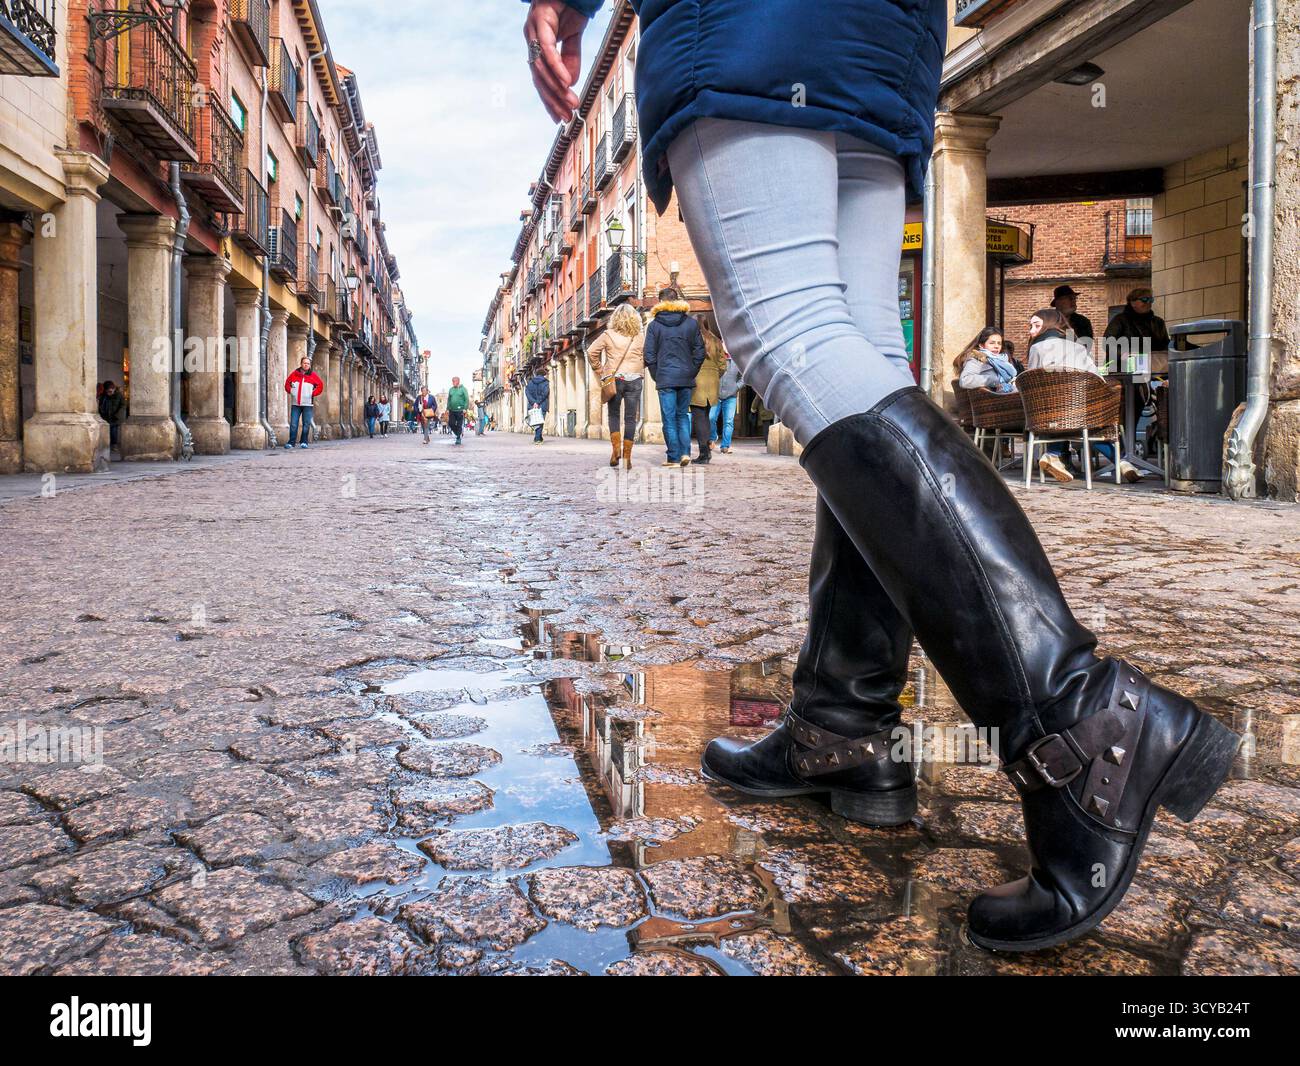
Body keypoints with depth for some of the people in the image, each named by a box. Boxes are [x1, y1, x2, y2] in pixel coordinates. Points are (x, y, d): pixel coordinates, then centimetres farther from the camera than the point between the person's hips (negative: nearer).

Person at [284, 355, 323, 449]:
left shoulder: (312, 375, 2)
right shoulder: (294, 374, 5)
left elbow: (320, 386, 6)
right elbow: (287, 383, 16)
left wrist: (313, 393, -2)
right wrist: (291, 391, 2)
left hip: (307, 404, -1)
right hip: (295, 404, 1)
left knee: (306, 424, 1)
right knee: (293, 424, -1)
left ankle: (304, 442, 9)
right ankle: (291, 442, 3)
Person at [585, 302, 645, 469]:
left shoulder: (608, 335, 1)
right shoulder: (641, 336, 4)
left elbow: (591, 352, -2)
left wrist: (599, 372, 7)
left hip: (614, 379, -1)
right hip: (635, 380, 1)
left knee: (613, 414, 13)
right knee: (630, 418, 3)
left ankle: (615, 447, -5)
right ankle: (627, 456, 1)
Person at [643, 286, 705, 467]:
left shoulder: (654, 325, -1)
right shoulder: (691, 323, 5)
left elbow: (649, 355, -3)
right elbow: (699, 352, 4)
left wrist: (657, 377, 5)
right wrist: (692, 372, 11)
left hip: (665, 378, -2)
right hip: (686, 378, 3)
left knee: (669, 418, 2)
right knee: (683, 415, 15)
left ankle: (674, 457, 2)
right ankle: (685, 452, 2)